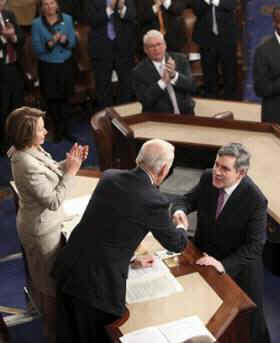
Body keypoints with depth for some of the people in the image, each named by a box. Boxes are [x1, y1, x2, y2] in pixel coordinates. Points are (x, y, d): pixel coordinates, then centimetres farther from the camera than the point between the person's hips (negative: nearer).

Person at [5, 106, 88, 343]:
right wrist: (71, 171, -25)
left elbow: (50, 172, 8)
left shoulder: (32, 150, -5)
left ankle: (44, 310, 52)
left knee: (40, 275, 29)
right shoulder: (27, 166, -34)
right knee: (51, 280, 10)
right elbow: (53, 201, -29)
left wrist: (69, 163, -8)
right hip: (43, 230, -9)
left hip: (37, 223, 9)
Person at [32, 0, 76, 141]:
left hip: (65, 64, 1)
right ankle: (58, 129, 19)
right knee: (52, 99, 4)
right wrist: (49, 43, -27)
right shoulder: (36, 23, -7)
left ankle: (65, 128, 19)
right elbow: (36, 48, -9)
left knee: (66, 97, 6)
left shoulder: (67, 19, -1)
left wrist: (65, 41, -22)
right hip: (47, 66, -1)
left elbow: (73, 42, 0)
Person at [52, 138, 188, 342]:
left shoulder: (109, 177, 2)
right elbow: (176, 244, 3)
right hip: (99, 285, -6)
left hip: (68, 271, 6)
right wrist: (181, 229, 26)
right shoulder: (155, 202, -15)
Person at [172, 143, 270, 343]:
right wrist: (179, 210, -22)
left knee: (250, 318, 8)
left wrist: (223, 265, -33)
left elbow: (254, 246, -21)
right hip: (204, 255, 4)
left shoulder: (255, 200, -25)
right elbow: (189, 199, 2)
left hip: (237, 265, -3)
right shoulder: (208, 178, -13)